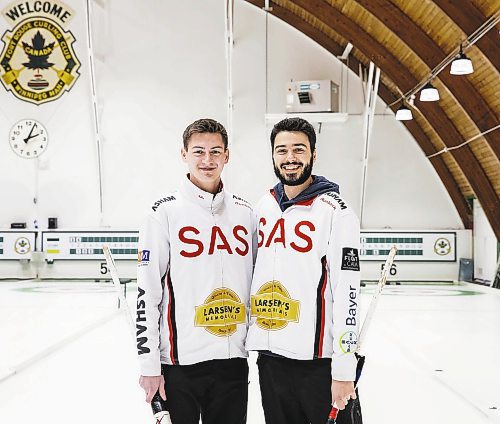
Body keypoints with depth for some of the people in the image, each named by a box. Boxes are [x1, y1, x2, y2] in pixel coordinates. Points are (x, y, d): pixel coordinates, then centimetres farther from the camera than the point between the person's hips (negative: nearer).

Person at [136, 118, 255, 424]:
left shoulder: (245, 212, 7)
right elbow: (147, 292, -8)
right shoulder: (165, 212, -6)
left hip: (233, 360, 4)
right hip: (179, 362, -4)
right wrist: (149, 365, -9)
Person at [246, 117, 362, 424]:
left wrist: (344, 370, -16)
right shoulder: (264, 205, 9)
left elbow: (347, 293, -14)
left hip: (319, 360, -5)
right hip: (270, 356, 6)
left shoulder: (335, 211, -10)